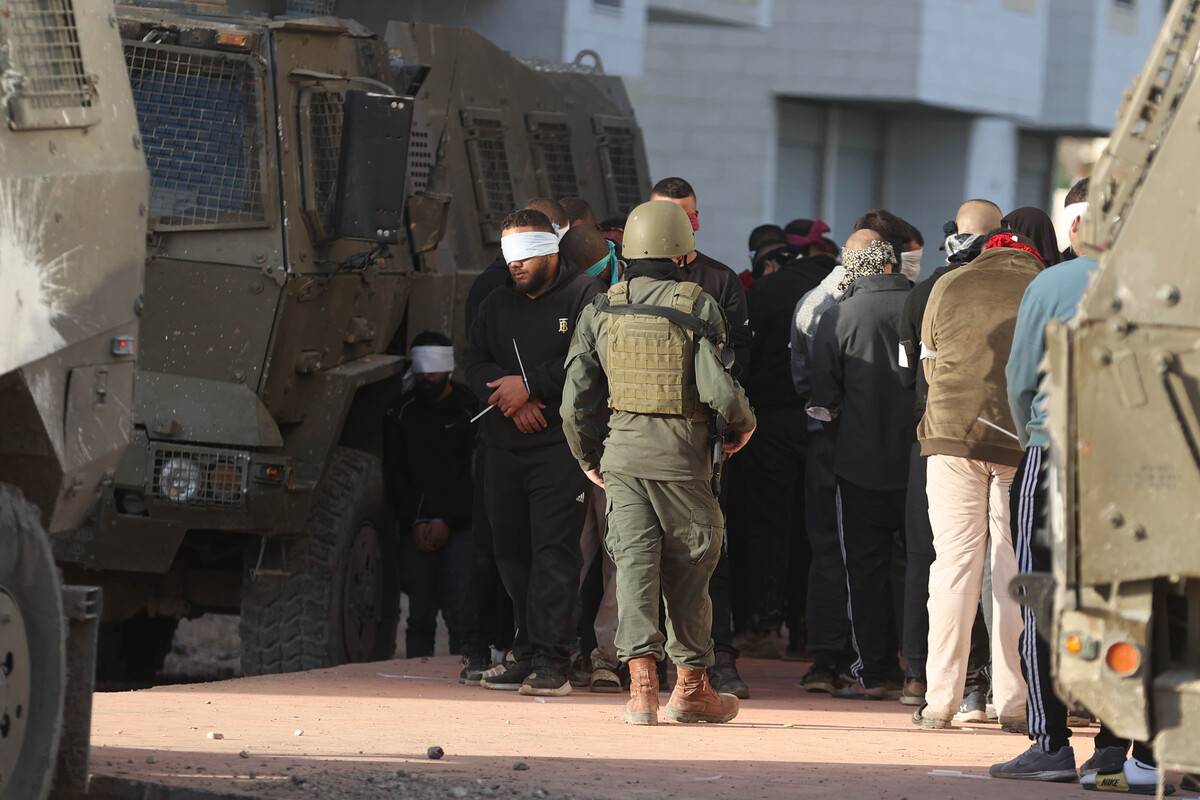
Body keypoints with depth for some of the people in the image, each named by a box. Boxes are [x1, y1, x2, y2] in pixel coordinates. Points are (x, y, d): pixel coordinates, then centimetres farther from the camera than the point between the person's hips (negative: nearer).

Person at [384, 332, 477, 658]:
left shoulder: (469, 408, 2)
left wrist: (446, 521, -7)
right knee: (420, 616, -1)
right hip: (416, 531, 2)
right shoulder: (402, 412, 10)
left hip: (459, 528, -2)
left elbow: (476, 475, 0)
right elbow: (394, 474, 9)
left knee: (460, 613, -11)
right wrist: (415, 522, -3)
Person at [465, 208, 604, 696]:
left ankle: (552, 662, -14)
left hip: (560, 448, -7)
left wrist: (531, 385, -13)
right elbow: (474, 364, 12)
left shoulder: (584, 297, 0)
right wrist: (508, 393, -7)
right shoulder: (497, 305, 20)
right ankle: (527, 656, 11)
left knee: (554, 549, -12)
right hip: (505, 449, 7)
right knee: (512, 553, 6)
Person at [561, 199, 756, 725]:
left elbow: (576, 400, 2)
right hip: (682, 455, -2)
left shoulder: (601, 312, 3)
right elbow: (718, 387, -13)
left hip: (622, 453, 2)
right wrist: (742, 425, 8)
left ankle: (642, 681, -11)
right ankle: (691, 686, 18)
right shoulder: (697, 308, -6)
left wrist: (588, 457, 17)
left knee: (635, 562, 1)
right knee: (689, 568, 10)